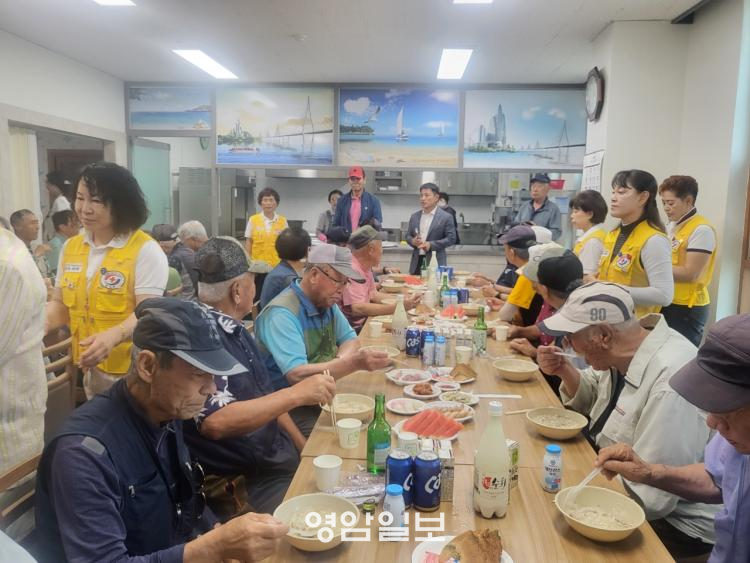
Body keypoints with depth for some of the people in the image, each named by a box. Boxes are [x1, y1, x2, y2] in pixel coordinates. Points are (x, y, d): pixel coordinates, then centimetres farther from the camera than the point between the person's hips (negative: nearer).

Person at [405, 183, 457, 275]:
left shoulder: (446, 217, -3)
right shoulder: (414, 217, 12)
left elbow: (451, 238, -7)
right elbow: (408, 235, 17)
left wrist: (431, 245, -16)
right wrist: (412, 241, -8)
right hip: (416, 261, 4)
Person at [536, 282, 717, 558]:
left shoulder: (671, 383, -32)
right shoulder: (625, 350, -5)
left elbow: (649, 496, -29)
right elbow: (591, 398, 14)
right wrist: (564, 370, -6)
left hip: (674, 522, -8)